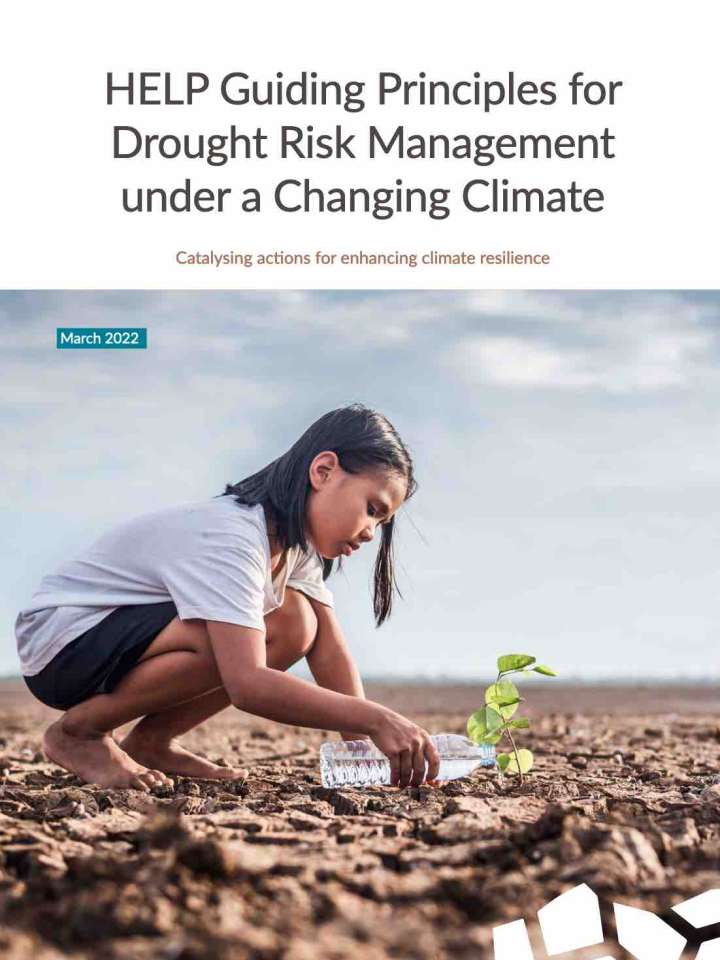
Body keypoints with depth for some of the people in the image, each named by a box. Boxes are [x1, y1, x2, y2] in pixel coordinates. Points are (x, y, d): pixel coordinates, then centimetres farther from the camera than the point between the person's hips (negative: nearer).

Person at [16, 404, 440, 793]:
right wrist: (376, 719, -42)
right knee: (229, 641, -32)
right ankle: (77, 732, -11)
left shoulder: (294, 539, -1)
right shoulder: (229, 540, -31)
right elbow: (246, 684, -41)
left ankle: (150, 742, 2)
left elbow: (330, 651, -5)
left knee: (296, 627, -7)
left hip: (127, 639, 9)